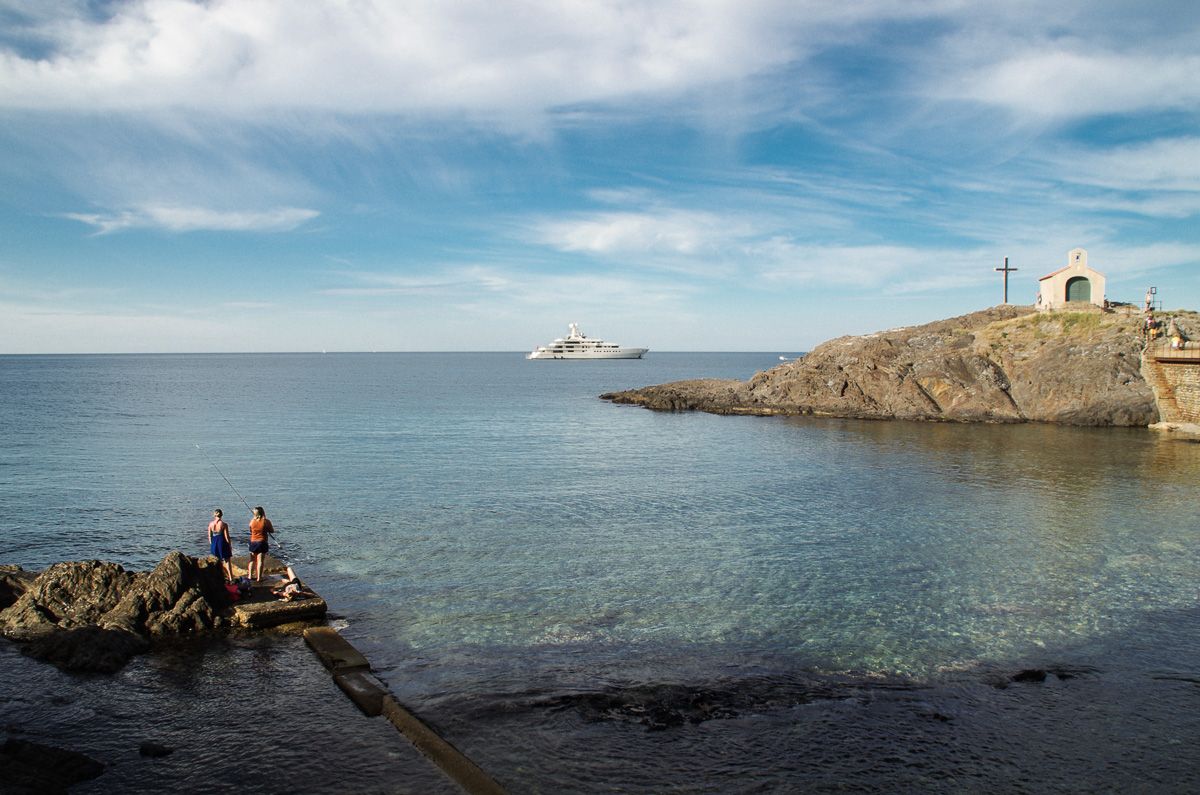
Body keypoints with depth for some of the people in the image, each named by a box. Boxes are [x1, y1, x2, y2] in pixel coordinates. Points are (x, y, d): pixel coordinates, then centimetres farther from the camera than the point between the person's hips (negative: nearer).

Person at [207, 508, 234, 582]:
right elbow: (227, 537, -12)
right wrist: (230, 546, 0)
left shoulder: (210, 524, -2)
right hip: (222, 543, -4)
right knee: (227, 561, 4)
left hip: (214, 544, 4)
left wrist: (211, 545, 18)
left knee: (218, 562, 17)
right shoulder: (224, 524, -14)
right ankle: (231, 578, -1)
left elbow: (209, 536, 5)